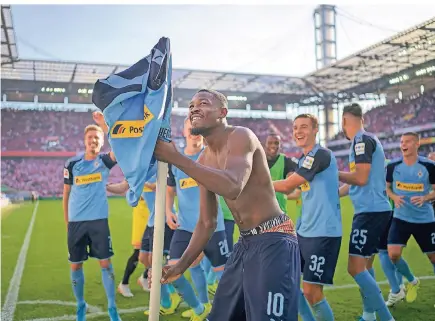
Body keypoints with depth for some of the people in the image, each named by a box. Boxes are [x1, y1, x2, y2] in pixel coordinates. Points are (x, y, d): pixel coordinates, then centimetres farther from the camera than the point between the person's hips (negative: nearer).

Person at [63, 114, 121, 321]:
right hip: (76, 222, 2)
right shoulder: (72, 164, 4)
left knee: (105, 263, -1)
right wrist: (66, 221, 8)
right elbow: (66, 194, 9)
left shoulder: (104, 161, 1)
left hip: (99, 220, -1)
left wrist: (104, 125, -26)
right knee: (75, 265, 9)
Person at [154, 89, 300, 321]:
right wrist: (182, 264, 6)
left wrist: (177, 159, -30)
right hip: (245, 243, 9)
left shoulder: (240, 136, -14)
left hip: (273, 241, -8)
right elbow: (207, 223, 13)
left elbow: (232, 187, -34)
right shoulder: (203, 162, 10)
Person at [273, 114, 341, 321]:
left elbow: (287, 185, -16)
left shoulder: (321, 155, -15)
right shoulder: (304, 160, 14)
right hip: (304, 231, 9)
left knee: (311, 290, -6)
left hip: (324, 232, -9)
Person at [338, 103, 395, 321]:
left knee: (356, 268, -11)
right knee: (365, 265, 16)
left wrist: (334, 173, -6)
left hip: (370, 211, -10)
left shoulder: (362, 140, -13)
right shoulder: (368, 139, 17)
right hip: (374, 210, 10)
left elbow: (361, 178, -21)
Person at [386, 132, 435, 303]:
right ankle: (412, 281, 20)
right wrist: (394, 197, -12)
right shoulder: (392, 166, -4)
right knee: (393, 254, -10)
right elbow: (387, 187, 9)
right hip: (400, 218, 1)